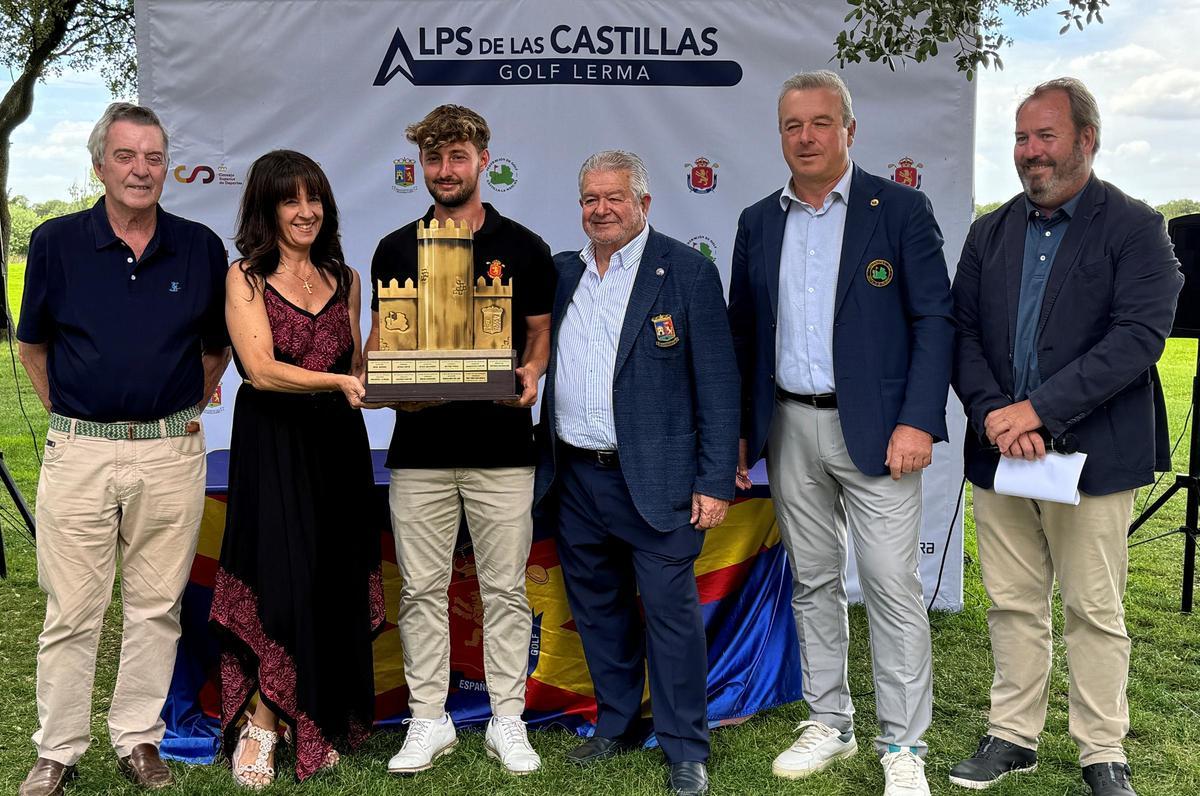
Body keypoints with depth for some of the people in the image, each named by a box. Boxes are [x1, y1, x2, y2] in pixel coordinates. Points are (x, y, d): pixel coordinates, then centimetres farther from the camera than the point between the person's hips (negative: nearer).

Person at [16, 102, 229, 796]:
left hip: (172, 454, 1)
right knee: (71, 613, 5)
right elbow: (33, 345, 11)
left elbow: (218, 346, 15)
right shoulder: (56, 242, 0)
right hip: (79, 452, -1)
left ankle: (139, 739, 23)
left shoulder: (201, 247, 3)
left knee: (156, 608, 9)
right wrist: (70, 415, 9)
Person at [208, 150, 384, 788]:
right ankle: (261, 726, 6)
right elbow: (260, 369, -14)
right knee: (284, 577, -7)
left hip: (336, 445, 4)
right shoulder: (245, 278, -1)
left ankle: (317, 723, 18)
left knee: (335, 583, 5)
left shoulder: (344, 279, 13)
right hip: (272, 443, -4)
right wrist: (337, 382, -26)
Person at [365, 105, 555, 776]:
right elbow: (380, 342, 11)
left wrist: (531, 375, -13)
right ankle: (429, 721, 19)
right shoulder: (396, 250, 8)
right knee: (422, 591, 6)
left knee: (506, 590, 5)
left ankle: (508, 721, 17)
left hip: (502, 445, -1)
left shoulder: (524, 248, 4)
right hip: (420, 445, 2)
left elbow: (540, 336, 8)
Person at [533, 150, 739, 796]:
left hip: (655, 480, -5)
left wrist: (715, 481, -11)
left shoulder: (687, 272, -5)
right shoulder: (561, 273, 10)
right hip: (574, 478, 5)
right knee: (597, 609, 16)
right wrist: (546, 464, 4)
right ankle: (616, 725, 33)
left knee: (670, 611, 0)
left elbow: (717, 383, -7)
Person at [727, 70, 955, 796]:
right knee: (813, 582, 13)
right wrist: (737, 431, 9)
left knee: (893, 586, -2)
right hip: (789, 428, 4)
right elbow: (743, 333, 13)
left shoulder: (901, 209, -2)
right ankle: (830, 724, 26)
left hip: (875, 429, -4)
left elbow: (935, 320, -6)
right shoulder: (759, 222, 10)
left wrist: (918, 421, -15)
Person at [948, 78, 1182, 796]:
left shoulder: (1135, 229, -3)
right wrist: (993, 413, -11)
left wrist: (1039, 409, -19)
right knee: (1014, 604, 12)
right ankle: (1014, 736, 26)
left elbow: (1140, 335, -14)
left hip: (1092, 456, -4)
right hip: (1000, 450, 4)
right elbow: (962, 331, 6)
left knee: (1095, 613, 5)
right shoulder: (991, 233, 12)